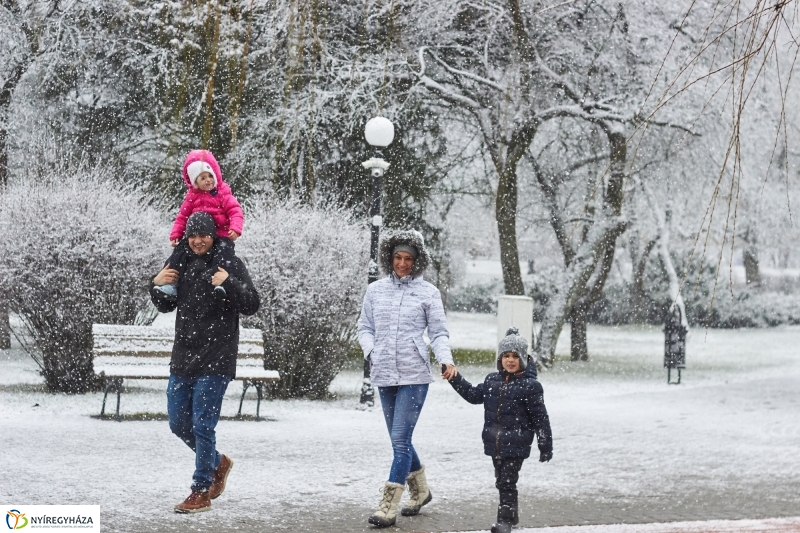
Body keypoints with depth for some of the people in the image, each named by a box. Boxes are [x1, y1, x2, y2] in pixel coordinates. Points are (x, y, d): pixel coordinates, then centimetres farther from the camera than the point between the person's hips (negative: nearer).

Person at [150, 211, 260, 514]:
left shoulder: (229, 264, -5)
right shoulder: (182, 264, 10)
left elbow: (251, 306, -11)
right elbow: (166, 306, 21)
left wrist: (229, 283, -26)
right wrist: (157, 286, 2)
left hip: (214, 362, -6)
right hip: (183, 359, 6)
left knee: (203, 425, -6)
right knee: (179, 424, 12)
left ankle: (201, 493, 3)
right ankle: (217, 463, 34)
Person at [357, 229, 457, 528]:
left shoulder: (427, 292, 0)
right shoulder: (376, 290, 8)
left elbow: (438, 333, 2)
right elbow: (365, 327, 15)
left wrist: (445, 359, -15)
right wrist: (371, 351, -4)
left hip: (414, 375, -4)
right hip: (384, 375, 4)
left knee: (400, 439, -10)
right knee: (400, 439, 15)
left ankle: (388, 507, -9)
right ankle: (420, 490, 36)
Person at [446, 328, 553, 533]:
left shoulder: (530, 385, -11)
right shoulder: (492, 380, 8)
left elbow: (540, 418, -9)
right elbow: (474, 395, 21)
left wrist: (546, 446, -8)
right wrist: (454, 378, 13)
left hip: (516, 445, -6)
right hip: (495, 444, 7)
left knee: (507, 482, -7)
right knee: (502, 481, 15)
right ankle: (511, 513, 30)